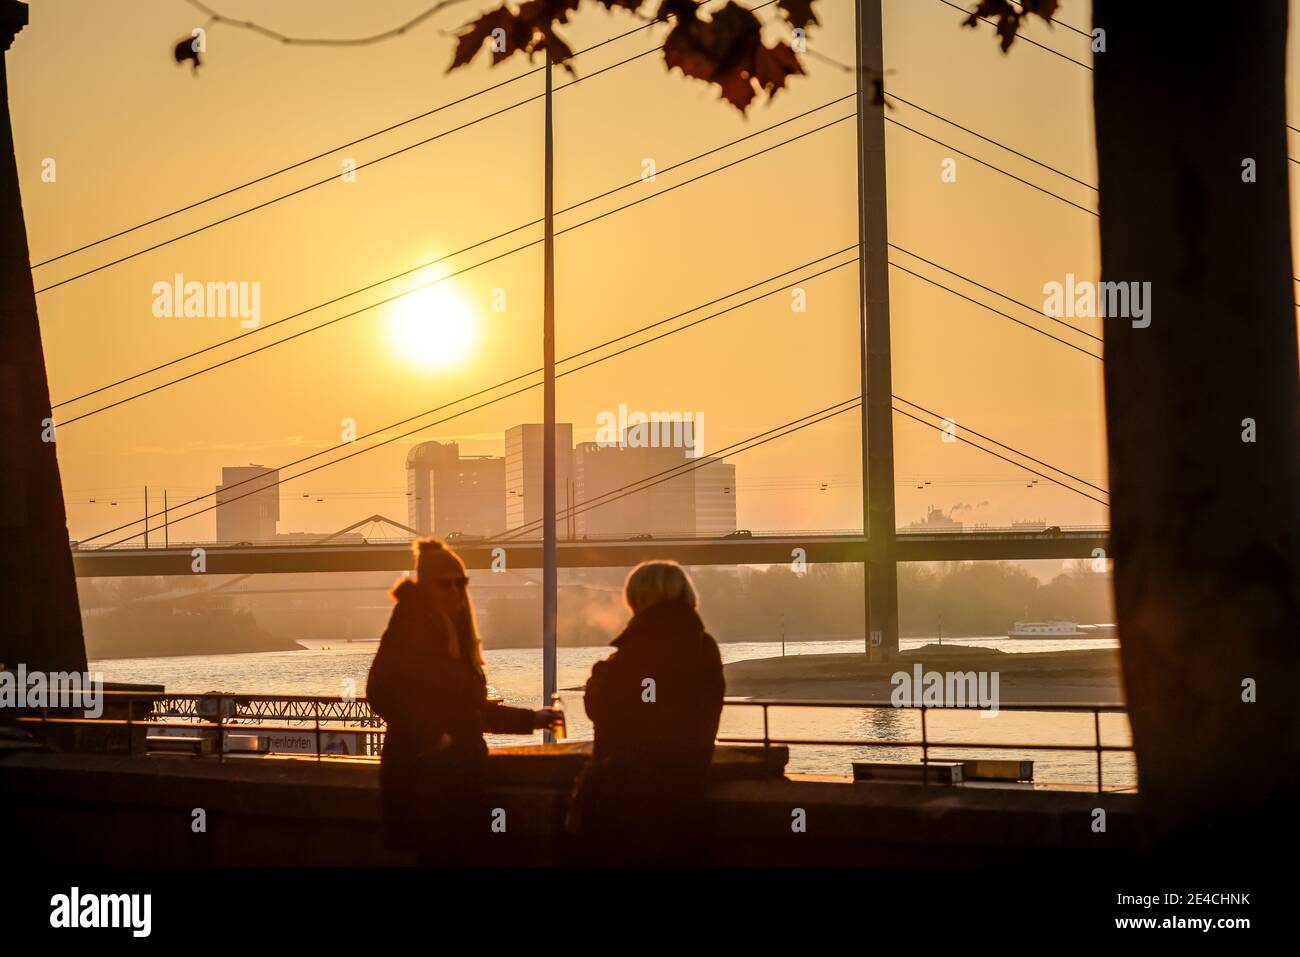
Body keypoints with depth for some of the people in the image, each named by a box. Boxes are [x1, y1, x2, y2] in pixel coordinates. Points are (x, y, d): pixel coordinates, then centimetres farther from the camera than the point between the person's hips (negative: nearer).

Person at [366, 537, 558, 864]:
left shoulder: (456, 634, 17)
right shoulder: (408, 629, -6)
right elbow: (381, 693, -17)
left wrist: (531, 720, 24)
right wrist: (430, 736, -23)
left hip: (461, 773, 7)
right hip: (423, 775, -7)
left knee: (458, 854, 6)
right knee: (439, 856, -10)